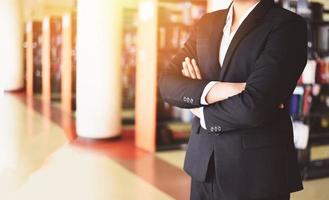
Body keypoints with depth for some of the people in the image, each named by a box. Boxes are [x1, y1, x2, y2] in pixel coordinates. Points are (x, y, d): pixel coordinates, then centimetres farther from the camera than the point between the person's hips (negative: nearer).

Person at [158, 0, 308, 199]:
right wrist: (210, 90, -20)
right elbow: (167, 83, -3)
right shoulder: (206, 23, 6)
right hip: (203, 162, 5)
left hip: (256, 170, -5)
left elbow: (254, 106, -22)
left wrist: (201, 112, -7)